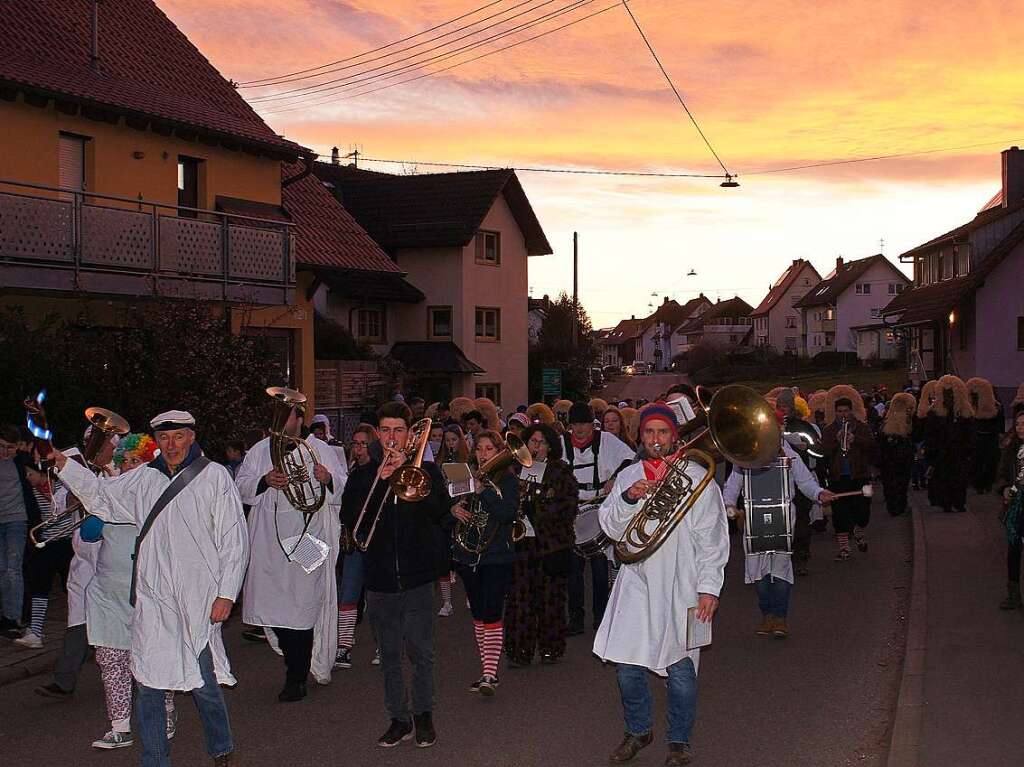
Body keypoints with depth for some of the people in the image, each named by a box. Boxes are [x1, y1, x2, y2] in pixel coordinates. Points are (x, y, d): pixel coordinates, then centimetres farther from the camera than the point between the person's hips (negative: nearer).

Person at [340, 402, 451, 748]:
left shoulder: (426, 471, 4)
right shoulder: (363, 475, 7)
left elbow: (441, 509, -13)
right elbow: (349, 519, -6)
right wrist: (379, 479, -14)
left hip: (417, 578, -2)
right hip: (379, 579, 2)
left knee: (421, 652, 1)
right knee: (389, 655, 9)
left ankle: (423, 714, 17)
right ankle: (399, 719, 19)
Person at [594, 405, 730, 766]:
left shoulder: (697, 477, 0)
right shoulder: (627, 476, 10)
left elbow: (712, 538, -2)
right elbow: (612, 529, 5)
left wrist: (708, 587, -8)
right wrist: (627, 498, -14)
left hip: (680, 587, -3)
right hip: (636, 583, 3)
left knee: (680, 672, 0)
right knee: (627, 667, 5)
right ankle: (637, 731, 27)